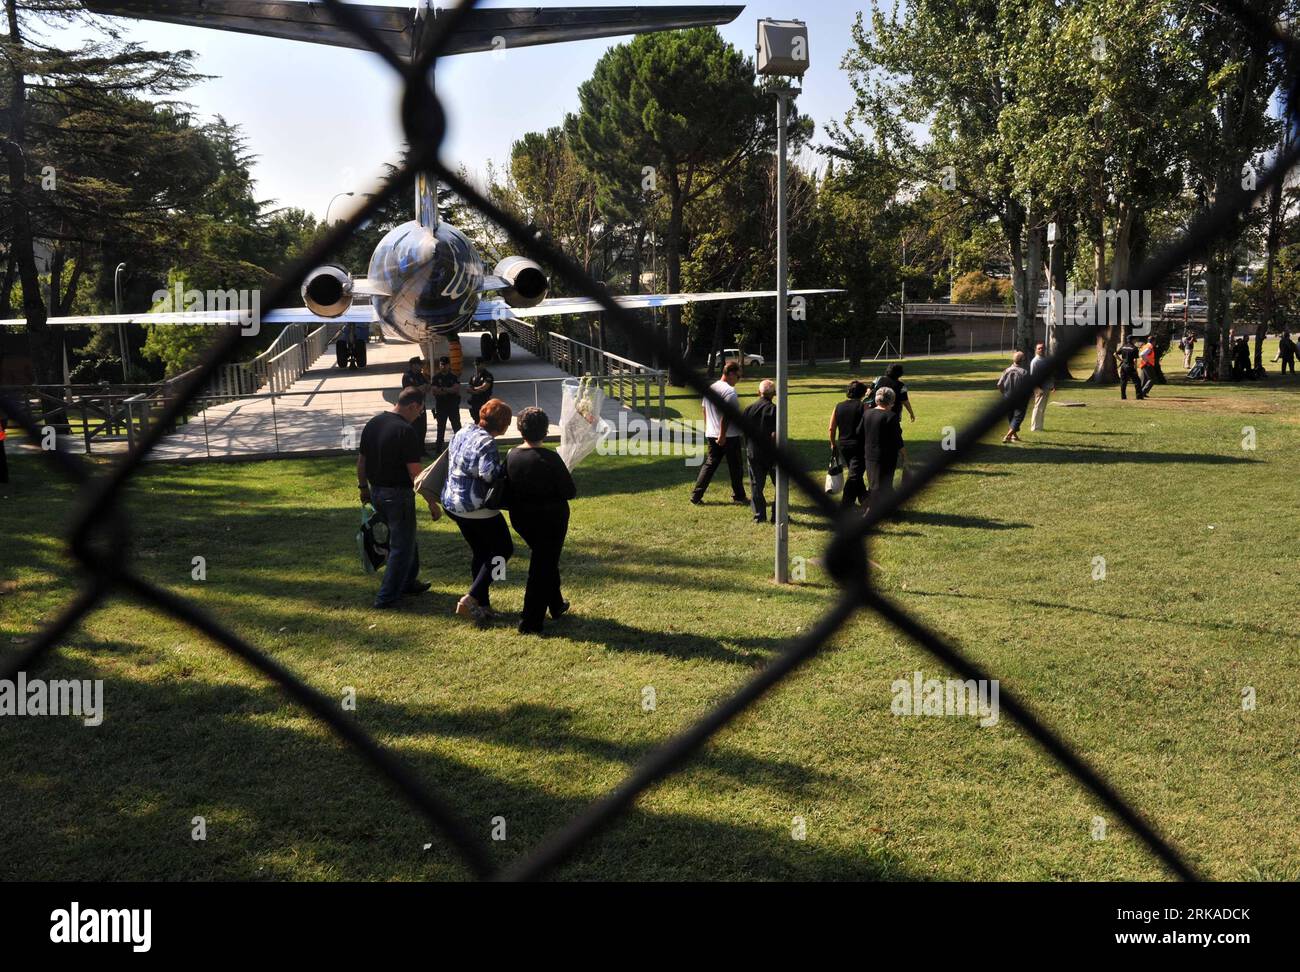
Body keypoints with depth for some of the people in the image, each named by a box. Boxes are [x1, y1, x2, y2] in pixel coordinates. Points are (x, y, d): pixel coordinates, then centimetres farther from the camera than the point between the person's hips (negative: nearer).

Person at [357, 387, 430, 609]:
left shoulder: (372, 424, 4)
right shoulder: (405, 430, -20)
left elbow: (361, 460, 12)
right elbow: (415, 472, -21)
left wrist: (363, 487, 23)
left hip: (376, 492, 8)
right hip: (397, 494, -8)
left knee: (404, 536, 24)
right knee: (401, 544, 5)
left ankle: (408, 582, 35)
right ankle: (387, 597, 8)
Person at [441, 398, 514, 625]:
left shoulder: (462, 433, 6)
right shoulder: (487, 444, -21)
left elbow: (451, 459, 17)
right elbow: (489, 474, -32)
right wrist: (506, 465, -16)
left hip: (453, 503, 9)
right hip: (477, 509, -9)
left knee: (480, 552, 19)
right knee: (503, 549, 5)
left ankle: (482, 604, 24)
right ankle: (471, 599, -4)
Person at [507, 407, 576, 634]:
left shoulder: (511, 456, -6)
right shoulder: (549, 458, -22)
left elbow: (508, 487, 4)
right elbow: (570, 491, -17)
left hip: (521, 519, 6)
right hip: (550, 519, -6)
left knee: (545, 561, 26)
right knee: (543, 567, 5)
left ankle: (557, 605, 39)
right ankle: (530, 623, 7)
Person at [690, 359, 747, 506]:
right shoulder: (729, 391, -16)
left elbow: (704, 410, 15)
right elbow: (726, 415, -22)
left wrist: (707, 428, 22)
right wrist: (722, 436, -21)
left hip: (712, 435, 7)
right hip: (730, 436, -7)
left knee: (710, 464, 9)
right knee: (735, 466, 7)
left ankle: (696, 495, 2)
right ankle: (738, 496, 18)